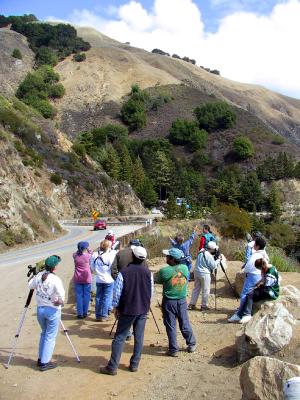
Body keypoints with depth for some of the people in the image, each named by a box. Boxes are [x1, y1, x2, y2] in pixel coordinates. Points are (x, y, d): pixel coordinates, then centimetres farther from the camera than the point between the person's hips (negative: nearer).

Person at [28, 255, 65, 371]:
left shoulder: (39, 276, -3)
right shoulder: (55, 280, -20)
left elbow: (30, 285, 13)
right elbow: (61, 296, -21)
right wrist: (60, 301, -1)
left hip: (40, 309, 6)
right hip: (53, 310, -6)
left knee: (44, 333, 23)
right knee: (50, 336, 6)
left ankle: (41, 358, 27)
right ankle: (45, 362, 10)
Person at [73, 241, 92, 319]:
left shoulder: (75, 256, -5)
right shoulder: (87, 256, -9)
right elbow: (90, 252, 12)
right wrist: (88, 249, 26)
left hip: (77, 279, 2)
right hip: (86, 278, -2)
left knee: (79, 295, 5)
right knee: (86, 295, 8)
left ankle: (80, 313, 5)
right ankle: (85, 312, 11)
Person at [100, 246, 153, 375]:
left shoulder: (123, 272, -14)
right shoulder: (148, 272, -3)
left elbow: (117, 293, -10)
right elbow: (151, 292, 5)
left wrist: (116, 308, 4)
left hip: (127, 310, -3)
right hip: (143, 310, 3)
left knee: (119, 338, 4)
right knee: (139, 338, 11)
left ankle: (112, 367, 7)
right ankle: (134, 365, 18)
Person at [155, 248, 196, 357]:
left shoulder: (164, 271, -19)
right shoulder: (185, 268, -7)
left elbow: (155, 279, -2)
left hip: (169, 301, -4)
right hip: (182, 300, 4)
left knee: (171, 326, 7)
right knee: (184, 323, 18)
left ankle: (173, 350, 14)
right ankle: (192, 344, 30)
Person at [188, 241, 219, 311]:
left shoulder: (200, 252, 7)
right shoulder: (209, 256, -17)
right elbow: (213, 266, -12)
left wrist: (213, 258, 14)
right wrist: (218, 260, 2)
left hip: (196, 272, 8)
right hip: (204, 274, -8)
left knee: (196, 288, 14)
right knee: (205, 290, 5)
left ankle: (192, 304, 15)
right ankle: (204, 306, 11)